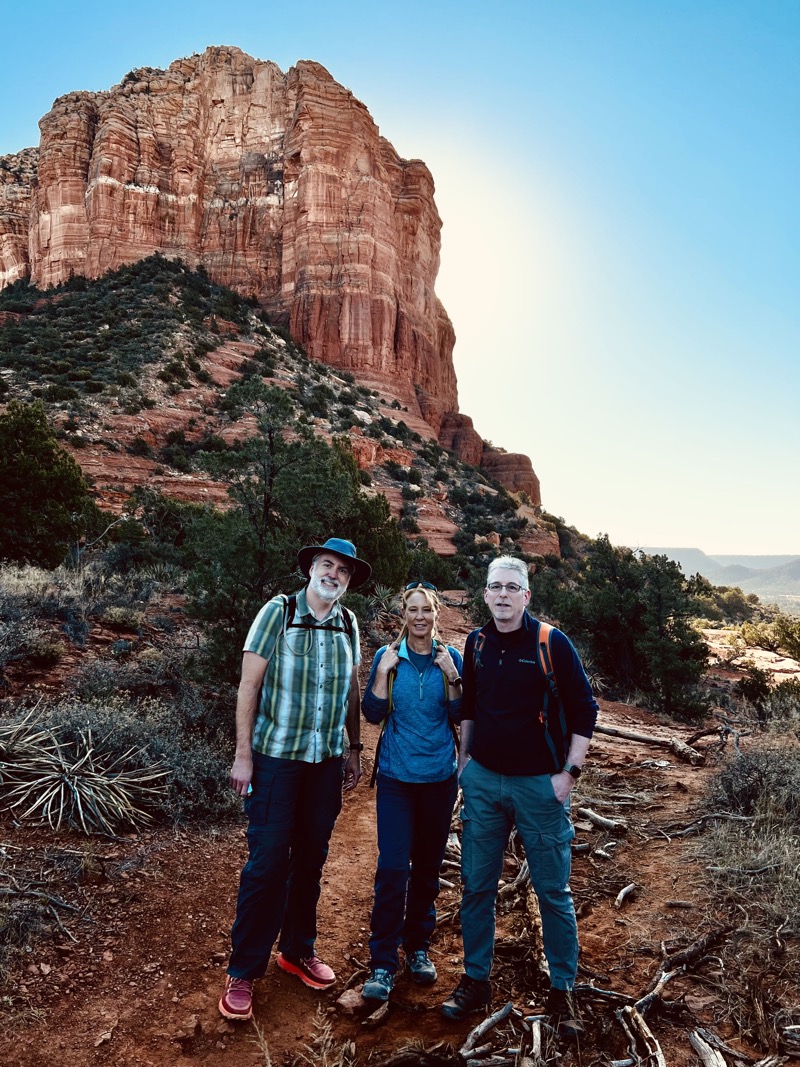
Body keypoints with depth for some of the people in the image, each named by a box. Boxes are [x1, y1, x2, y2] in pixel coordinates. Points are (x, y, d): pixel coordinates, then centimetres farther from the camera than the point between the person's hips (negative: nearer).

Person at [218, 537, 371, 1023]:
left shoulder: (349, 624, 4)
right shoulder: (278, 611, -9)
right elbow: (249, 685, -8)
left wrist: (355, 750, 13)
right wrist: (243, 754, -10)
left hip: (327, 760, 4)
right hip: (277, 756, -4)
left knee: (311, 856, 14)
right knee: (267, 859, 0)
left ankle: (298, 949, 33)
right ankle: (244, 970, 18)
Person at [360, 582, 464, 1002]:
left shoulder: (450, 658, 0)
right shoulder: (387, 656, -2)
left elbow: (460, 717, 0)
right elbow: (373, 714, -4)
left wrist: (452, 677, -14)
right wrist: (383, 671, -15)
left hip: (439, 778, 2)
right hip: (396, 777, -1)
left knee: (428, 866, 13)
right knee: (392, 868, -5)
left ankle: (418, 946, 33)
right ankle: (382, 963, 10)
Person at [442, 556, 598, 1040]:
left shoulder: (552, 643, -11)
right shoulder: (477, 643, 2)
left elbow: (584, 709, -7)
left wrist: (569, 772, -10)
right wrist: (465, 757, 14)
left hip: (539, 784, -3)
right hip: (483, 782, 4)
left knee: (553, 891, 9)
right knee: (477, 886, 12)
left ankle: (563, 991, 27)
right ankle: (476, 980, 30)